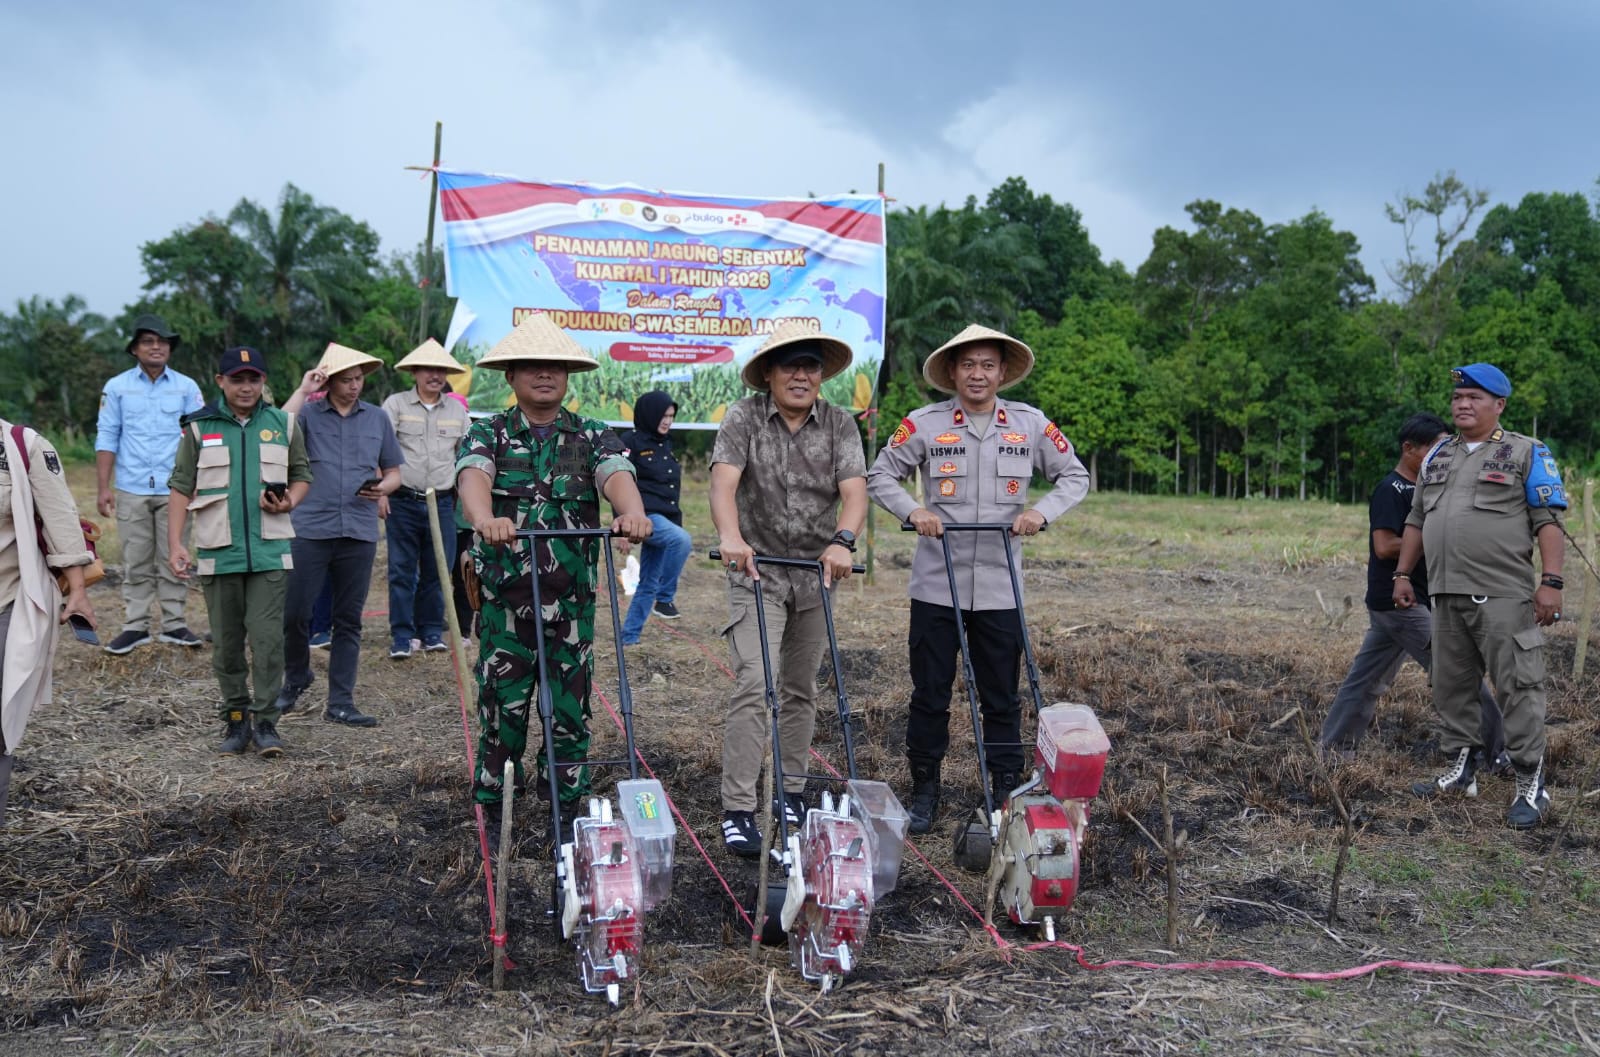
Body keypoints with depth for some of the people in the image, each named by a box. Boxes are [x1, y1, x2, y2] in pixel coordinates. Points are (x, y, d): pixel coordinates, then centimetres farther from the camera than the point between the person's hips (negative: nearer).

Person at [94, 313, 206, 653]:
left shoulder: (187, 387, 5)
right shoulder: (117, 387, 5)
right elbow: (107, 438, 4)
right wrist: (103, 488, -2)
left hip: (174, 489, 0)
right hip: (132, 490, 0)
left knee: (172, 559, 4)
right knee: (136, 562, 4)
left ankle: (173, 623, 12)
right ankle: (136, 626, 10)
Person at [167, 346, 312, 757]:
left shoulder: (284, 424, 8)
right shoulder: (199, 427, 5)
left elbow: (302, 475, 16)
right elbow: (181, 488, 3)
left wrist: (288, 502, -6)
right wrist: (175, 543, -7)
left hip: (270, 551, 0)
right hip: (218, 552, 1)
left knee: (267, 637, -6)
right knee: (226, 642, 8)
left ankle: (265, 722, 1)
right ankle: (236, 718, 19)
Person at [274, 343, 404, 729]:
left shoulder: (377, 418, 12)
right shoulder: (309, 414, 4)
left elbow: (393, 472, 17)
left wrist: (381, 488, -5)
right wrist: (303, 391, -11)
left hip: (359, 533, 2)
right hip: (310, 528, -2)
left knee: (349, 620, 5)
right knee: (294, 613, -2)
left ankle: (341, 702, 11)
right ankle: (296, 677, 24)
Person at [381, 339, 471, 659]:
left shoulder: (457, 410, 13)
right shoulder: (396, 405, 2)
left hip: (442, 502, 3)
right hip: (403, 502, -3)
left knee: (437, 571, 6)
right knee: (402, 571, -1)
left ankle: (432, 630, 18)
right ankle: (401, 636, 5)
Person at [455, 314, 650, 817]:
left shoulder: (592, 436, 8)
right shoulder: (488, 433, 4)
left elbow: (616, 474, -12)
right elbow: (474, 475, -17)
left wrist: (632, 512, -37)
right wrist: (485, 518, -41)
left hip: (572, 598, 1)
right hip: (504, 596, -1)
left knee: (571, 709, 7)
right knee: (503, 706, 3)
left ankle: (567, 809, 19)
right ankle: (495, 810, 17)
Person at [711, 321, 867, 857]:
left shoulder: (839, 424, 1)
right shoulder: (743, 417, -6)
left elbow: (854, 490, -11)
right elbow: (723, 481, -20)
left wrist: (842, 541, -31)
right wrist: (730, 536, -40)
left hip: (815, 574, 4)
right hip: (756, 572, -3)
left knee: (800, 688, 13)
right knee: (754, 684, -15)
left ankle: (791, 791, 28)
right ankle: (737, 811, -13)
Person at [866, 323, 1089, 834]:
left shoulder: (1031, 424, 3)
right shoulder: (924, 424, -2)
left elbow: (1075, 476, 9)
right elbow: (880, 475, 4)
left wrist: (1042, 511, -9)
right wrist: (913, 510, -14)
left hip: (999, 590, 1)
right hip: (936, 586, -1)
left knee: (1001, 698, 8)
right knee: (929, 694, 6)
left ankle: (1007, 793, 20)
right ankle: (924, 790, 21)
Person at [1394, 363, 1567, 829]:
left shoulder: (1527, 454, 0)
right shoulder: (1437, 456, 17)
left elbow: (1548, 521, -7)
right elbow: (1416, 521, 22)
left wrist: (1551, 581, -15)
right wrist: (1403, 574, 16)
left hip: (1503, 596, -6)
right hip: (1447, 595, 6)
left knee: (1518, 688, -6)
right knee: (1452, 687, 11)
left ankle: (1531, 785, -1)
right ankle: (1461, 770, 22)